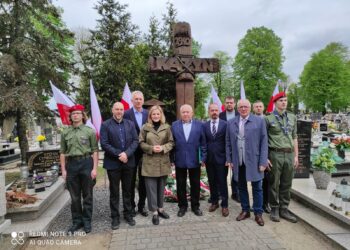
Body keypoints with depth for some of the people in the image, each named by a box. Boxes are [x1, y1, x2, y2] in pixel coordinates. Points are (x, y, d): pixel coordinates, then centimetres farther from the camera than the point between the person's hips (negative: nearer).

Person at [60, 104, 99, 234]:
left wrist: (94, 168, -9)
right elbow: (62, 152, 9)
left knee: (87, 195, 8)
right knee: (74, 196, 11)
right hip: (71, 164, 2)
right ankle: (77, 221, 25)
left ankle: (87, 221, 22)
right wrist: (63, 169, 4)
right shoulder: (65, 132, 7)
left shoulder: (89, 131, -1)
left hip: (86, 162, -2)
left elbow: (95, 151, -3)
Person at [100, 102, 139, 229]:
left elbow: (135, 141, 0)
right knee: (114, 191, 8)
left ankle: (128, 214, 27)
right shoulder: (105, 125, -3)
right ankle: (115, 217, 21)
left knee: (127, 190, 13)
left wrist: (126, 153, -14)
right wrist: (119, 154, -16)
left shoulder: (130, 124, 7)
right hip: (113, 163, -3)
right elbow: (104, 144, -10)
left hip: (128, 162, 3)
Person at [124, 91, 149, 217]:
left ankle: (141, 206, 26)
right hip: (132, 152, -3)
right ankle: (131, 206, 25)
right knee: (131, 180, 11)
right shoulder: (126, 114, -6)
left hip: (145, 152, 3)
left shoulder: (148, 114, 4)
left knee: (143, 180, 12)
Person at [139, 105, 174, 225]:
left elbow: (171, 142, 4)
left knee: (161, 186, 13)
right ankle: (154, 212, 13)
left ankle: (160, 208, 29)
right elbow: (141, 143, 1)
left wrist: (163, 148, -13)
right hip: (149, 161, -2)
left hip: (163, 161, 2)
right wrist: (151, 148, -14)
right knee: (151, 187, 2)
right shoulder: (145, 127, -1)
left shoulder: (166, 127, 3)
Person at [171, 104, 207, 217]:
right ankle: (182, 206, 27)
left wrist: (203, 158, -4)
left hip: (195, 160, 0)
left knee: (195, 185, 12)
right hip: (179, 160, 1)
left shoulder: (199, 125, 0)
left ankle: (195, 206, 28)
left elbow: (203, 143, 0)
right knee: (180, 185, 11)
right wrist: (172, 159, -2)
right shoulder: (174, 125, 2)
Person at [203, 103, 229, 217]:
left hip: (221, 158, -2)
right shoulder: (205, 125, 4)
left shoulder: (225, 124, -3)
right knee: (212, 182, 13)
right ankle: (214, 202, 28)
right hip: (209, 159, 3)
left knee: (222, 182, 5)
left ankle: (224, 205, 17)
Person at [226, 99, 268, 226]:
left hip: (254, 161, -3)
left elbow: (264, 142, -4)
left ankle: (258, 213, 23)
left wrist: (263, 162, -9)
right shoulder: (231, 123, 6)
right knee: (241, 187, 14)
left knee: (257, 188, 8)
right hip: (238, 162, 3)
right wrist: (229, 159, 3)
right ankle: (245, 210, 29)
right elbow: (228, 142, 9)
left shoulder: (259, 121, -2)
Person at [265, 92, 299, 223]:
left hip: (289, 154, 4)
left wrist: (296, 156, 11)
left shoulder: (292, 117, 11)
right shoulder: (268, 118, -4)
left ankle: (284, 209, 24)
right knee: (274, 184, 6)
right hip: (275, 154, -4)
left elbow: (294, 138, 15)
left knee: (286, 184, 11)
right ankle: (274, 209, 21)